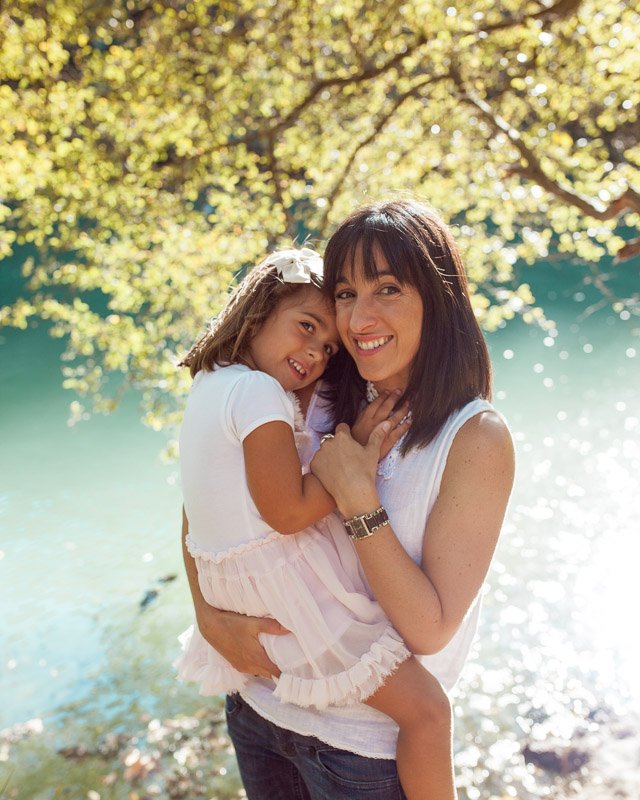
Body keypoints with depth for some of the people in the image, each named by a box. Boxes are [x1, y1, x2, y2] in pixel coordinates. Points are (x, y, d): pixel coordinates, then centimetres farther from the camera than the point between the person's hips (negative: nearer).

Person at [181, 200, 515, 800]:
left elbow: (430, 630, -20)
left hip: (365, 746, -4)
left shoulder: (476, 438, -17)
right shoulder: (318, 407, -4)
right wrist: (211, 617, -11)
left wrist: (355, 496, -25)